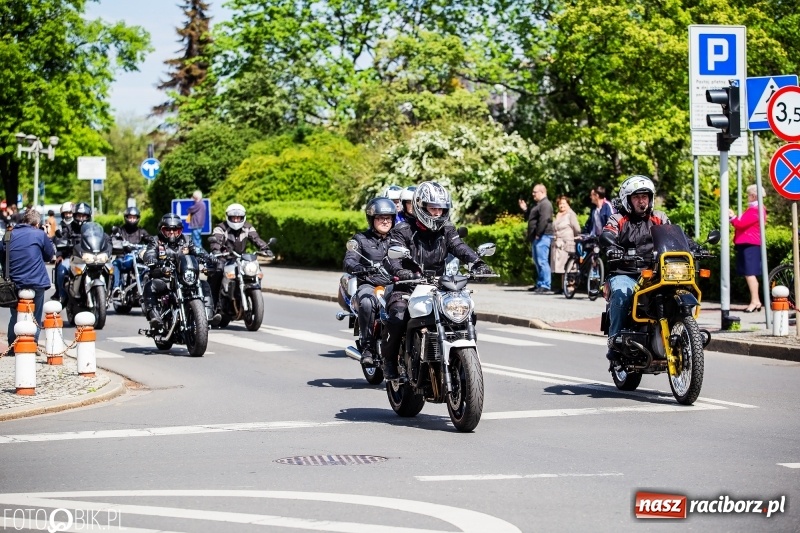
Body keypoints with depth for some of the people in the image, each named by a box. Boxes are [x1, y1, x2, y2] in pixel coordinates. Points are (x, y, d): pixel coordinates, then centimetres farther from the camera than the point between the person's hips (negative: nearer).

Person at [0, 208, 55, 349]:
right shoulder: (40, 234, -5)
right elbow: (50, 255, 6)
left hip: (15, 283, 4)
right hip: (36, 283, -3)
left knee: (15, 316, 16)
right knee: (34, 317, 7)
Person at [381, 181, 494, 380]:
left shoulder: (446, 231, 11)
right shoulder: (403, 231, -4)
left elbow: (460, 247, -6)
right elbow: (391, 256, -19)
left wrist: (477, 263, -27)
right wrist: (399, 271, -43)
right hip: (407, 288, -4)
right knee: (398, 316, -30)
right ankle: (389, 359, -9)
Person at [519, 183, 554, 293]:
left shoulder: (545, 204, -12)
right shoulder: (538, 204, 22)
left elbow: (544, 220, -23)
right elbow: (533, 218, 31)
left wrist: (538, 234, -23)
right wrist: (525, 209, 22)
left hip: (542, 237, -11)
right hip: (536, 238, 11)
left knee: (542, 261, -14)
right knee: (537, 262, 14)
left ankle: (545, 285, -15)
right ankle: (539, 284, 19)